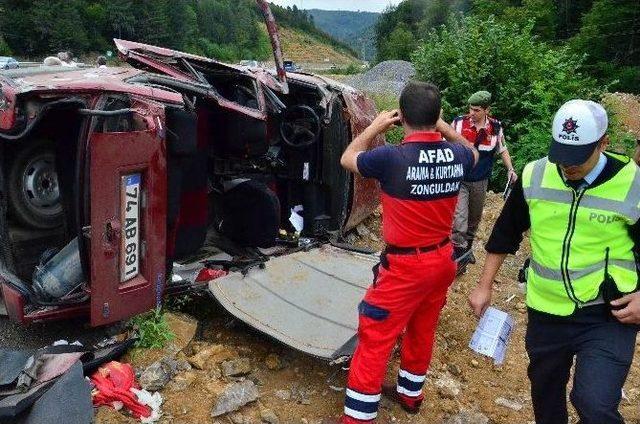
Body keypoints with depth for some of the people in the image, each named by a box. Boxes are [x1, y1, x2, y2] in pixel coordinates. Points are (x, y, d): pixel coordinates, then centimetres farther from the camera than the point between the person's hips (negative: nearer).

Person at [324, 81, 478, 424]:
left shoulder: (392, 158, -23)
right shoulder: (456, 156, -6)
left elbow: (347, 159, -2)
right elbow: (473, 153, 22)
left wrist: (375, 127, 8)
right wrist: (443, 127, 18)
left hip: (405, 266, -6)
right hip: (442, 259, 7)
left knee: (374, 341, 4)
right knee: (422, 331, 23)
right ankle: (410, 394, 44)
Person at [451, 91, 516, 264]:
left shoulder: (496, 127, -3)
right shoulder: (459, 122, -11)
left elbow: (502, 149, 11)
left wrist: (510, 169, 2)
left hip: (480, 182, 3)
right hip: (459, 180, -3)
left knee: (474, 218, 17)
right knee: (459, 219, -14)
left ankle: (468, 248, 37)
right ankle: (459, 253, -1)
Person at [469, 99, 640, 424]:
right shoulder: (533, 176, -5)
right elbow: (505, 234, 5)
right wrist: (484, 286, 5)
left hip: (607, 315, -3)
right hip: (546, 311, 4)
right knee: (544, 389, 20)